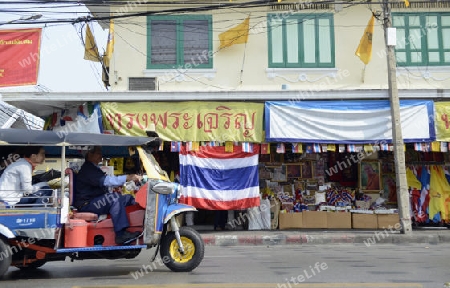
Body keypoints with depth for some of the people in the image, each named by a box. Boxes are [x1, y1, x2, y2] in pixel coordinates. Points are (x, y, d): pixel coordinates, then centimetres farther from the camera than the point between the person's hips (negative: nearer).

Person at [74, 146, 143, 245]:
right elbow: (105, 181, -29)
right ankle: (120, 235, -38)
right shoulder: (87, 169, -15)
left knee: (128, 198, 0)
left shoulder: (93, 168, 20)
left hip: (98, 201, 11)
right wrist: (127, 178, -35)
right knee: (115, 198, -33)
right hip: (87, 204, -11)